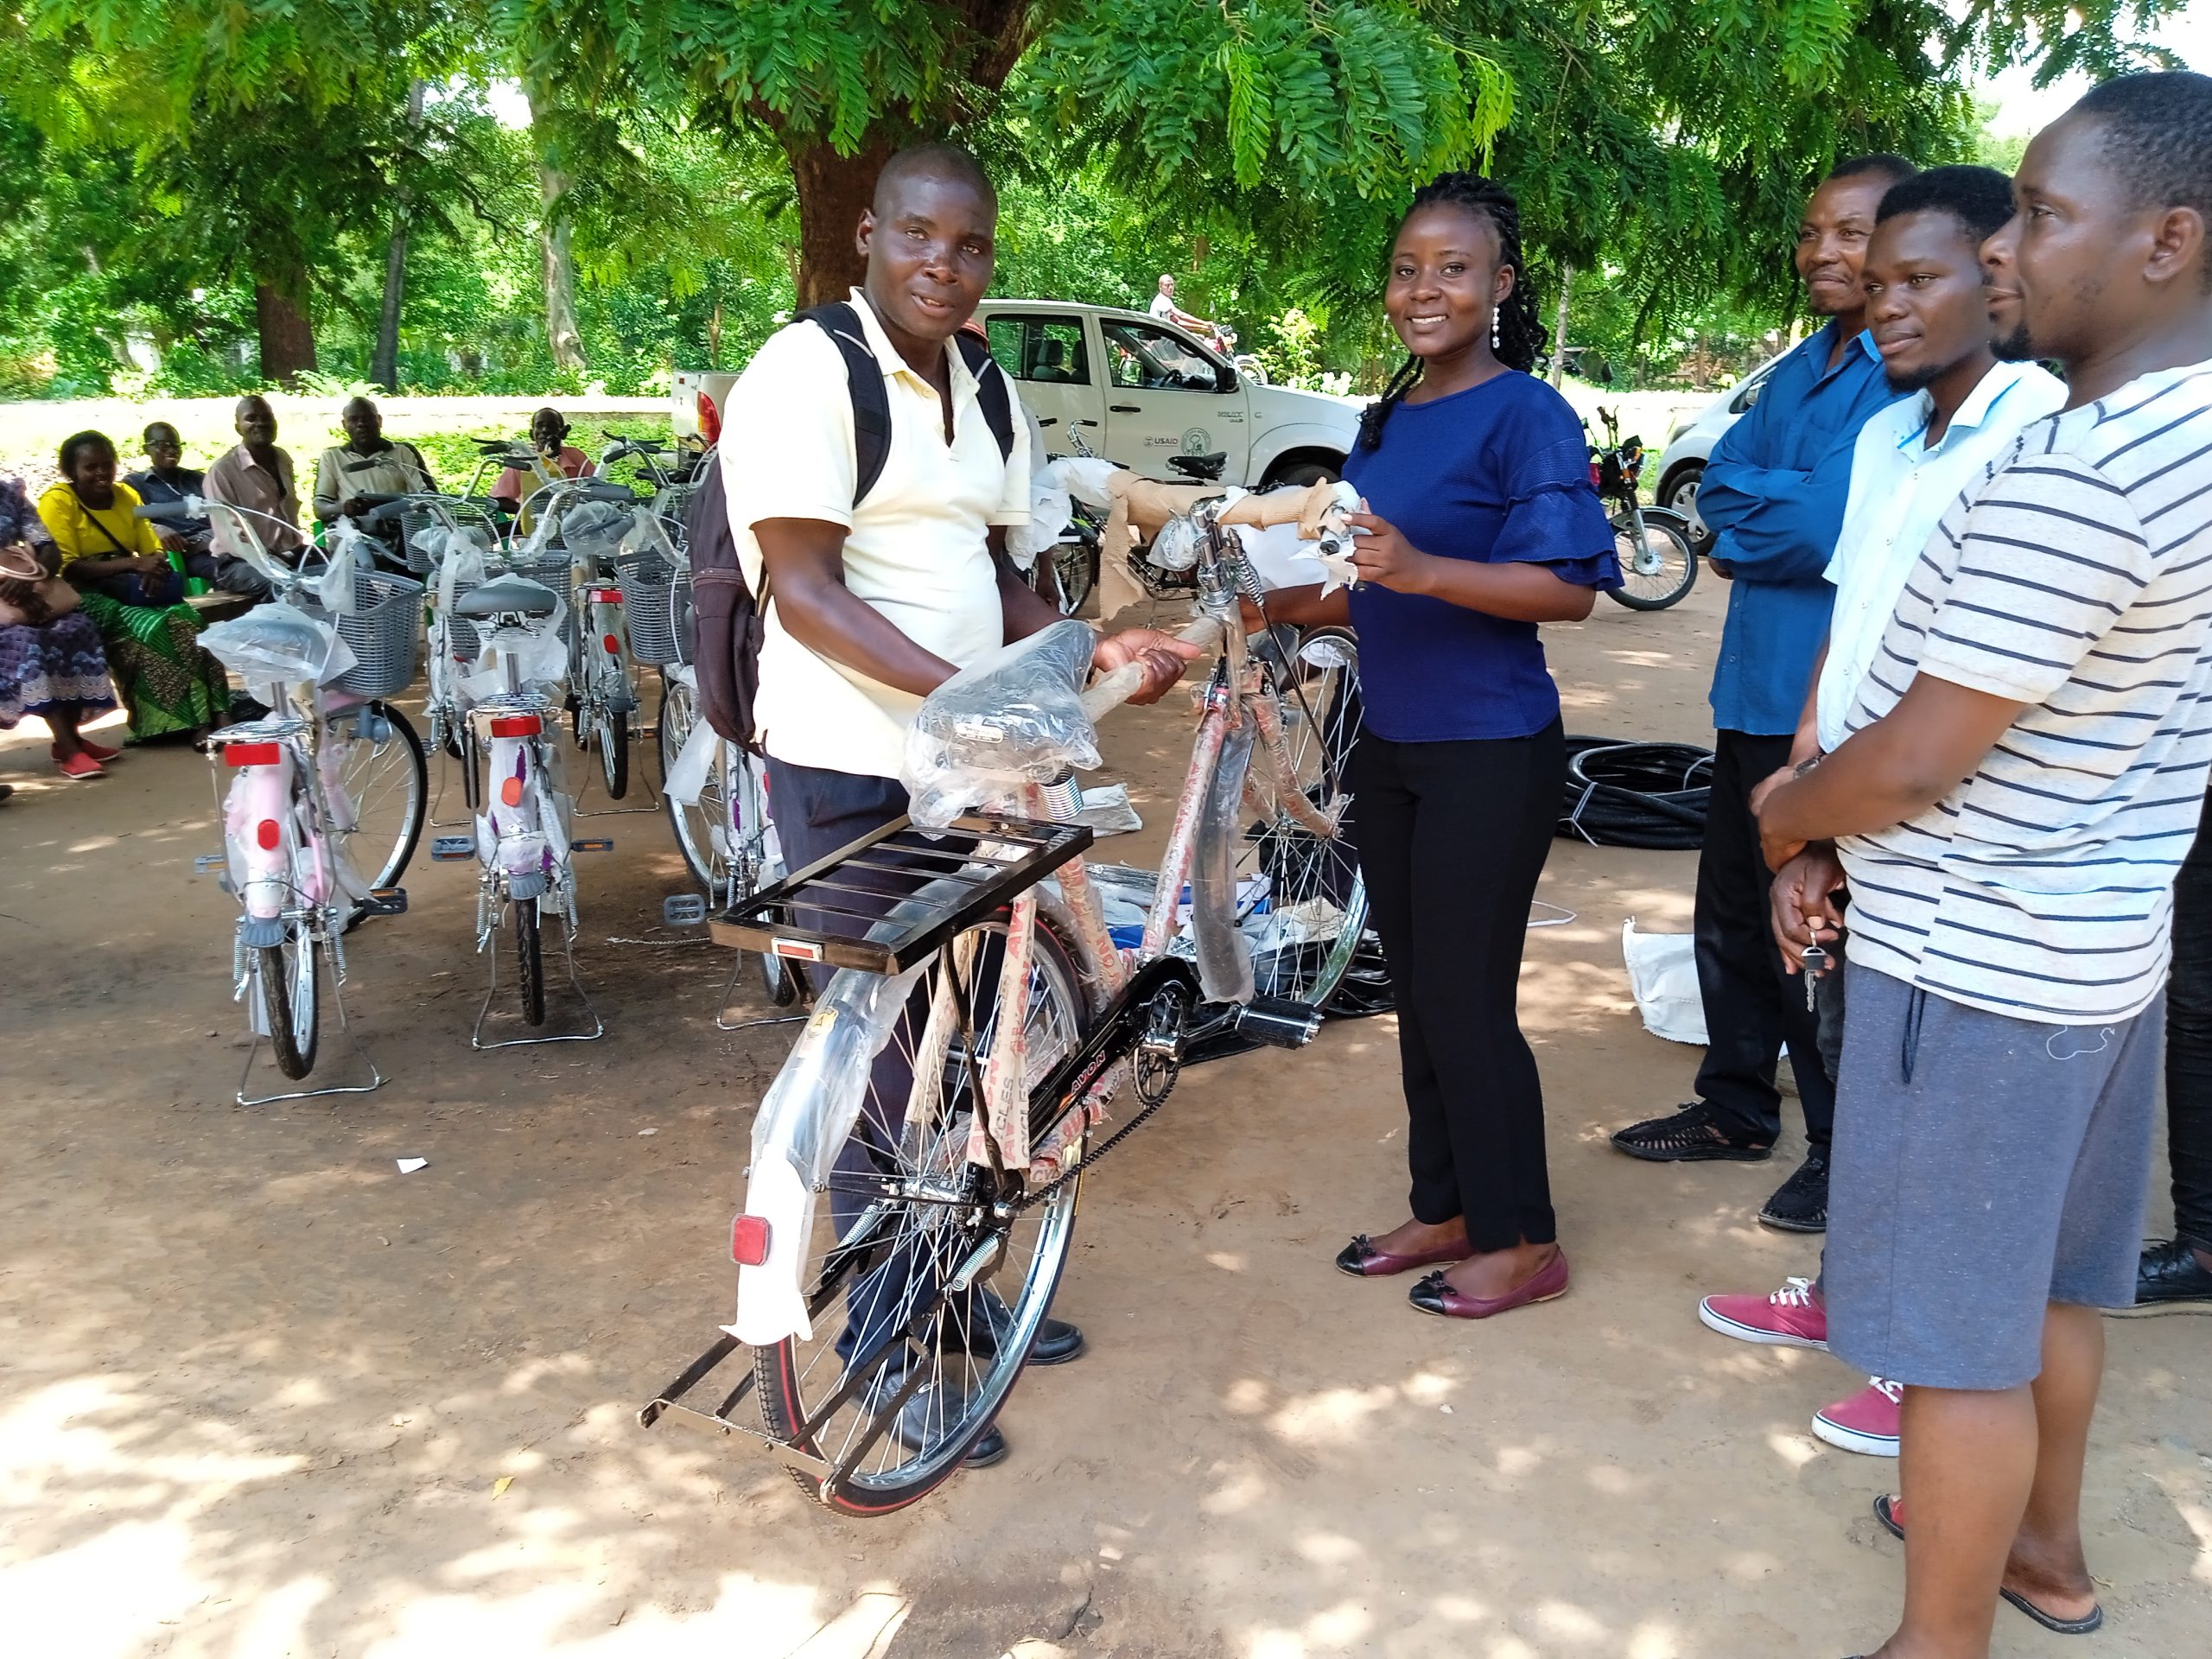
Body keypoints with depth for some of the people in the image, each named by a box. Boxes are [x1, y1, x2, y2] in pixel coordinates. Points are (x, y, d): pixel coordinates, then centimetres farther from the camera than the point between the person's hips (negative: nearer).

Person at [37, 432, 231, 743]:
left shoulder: (126, 495, 12)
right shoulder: (57, 502, -6)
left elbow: (153, 550, 11)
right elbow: (67, 569, -15)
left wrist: (155, 566, -15)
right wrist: (132, 564, -23)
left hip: (129, 590, 5)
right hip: (85, 596, -5)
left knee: (185, 620, -27)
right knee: (151, 629, -32)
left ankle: (208, 716, -30)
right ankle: (176, 722, -27)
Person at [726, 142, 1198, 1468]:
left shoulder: (981, 392, 13)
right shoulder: (807, 371, -11)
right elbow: (808, 591, -18)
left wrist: (1094, 651, -1)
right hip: (849, 769, -7)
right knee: (879, 1052, 1)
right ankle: (888, 1342, 17)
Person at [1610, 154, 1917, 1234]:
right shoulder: (1799, 369, 15)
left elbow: (1834, 527, -24)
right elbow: (1720, 484, 6)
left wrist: (1748, 512, -8)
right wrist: (1785, 508, -11)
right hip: (1756, 690, 9)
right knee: (1732, 917, 18)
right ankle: (1737, 1106, 35)